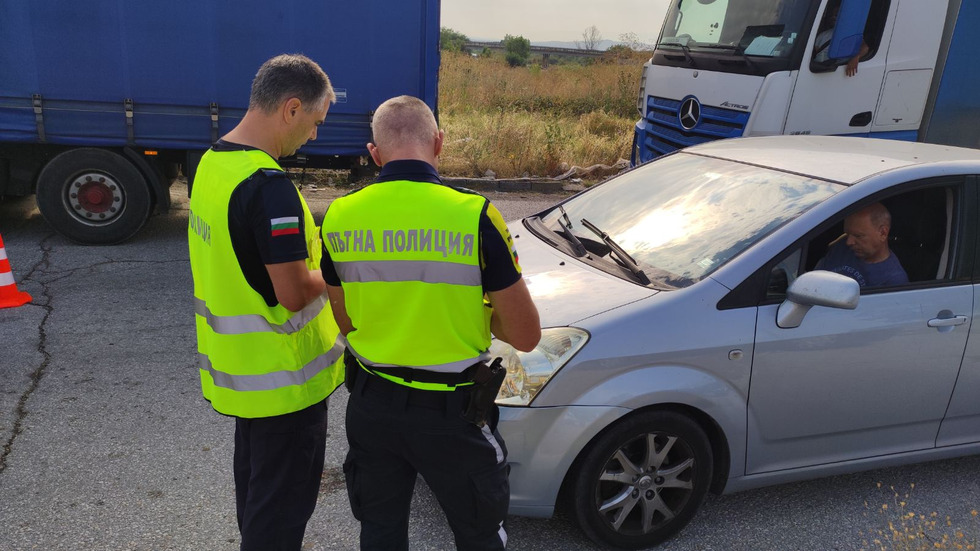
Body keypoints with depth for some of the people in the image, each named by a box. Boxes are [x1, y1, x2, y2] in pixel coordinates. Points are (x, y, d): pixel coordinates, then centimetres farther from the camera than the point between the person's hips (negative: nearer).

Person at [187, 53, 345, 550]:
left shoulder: (212, 162, 3)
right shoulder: (269, 185, -27)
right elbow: (294, 294, -27)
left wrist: (309, 243, 5)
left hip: (236, 365, 9)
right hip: (282, 377, -9)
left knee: (254, 481, 27)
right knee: (284, 499, 9)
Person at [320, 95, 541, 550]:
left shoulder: (340, 217, -7)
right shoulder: (474, 214, -20)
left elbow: (343, 321, 6)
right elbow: (525, 336, -15)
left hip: (370, 406, 4)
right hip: (450, 410, -3)